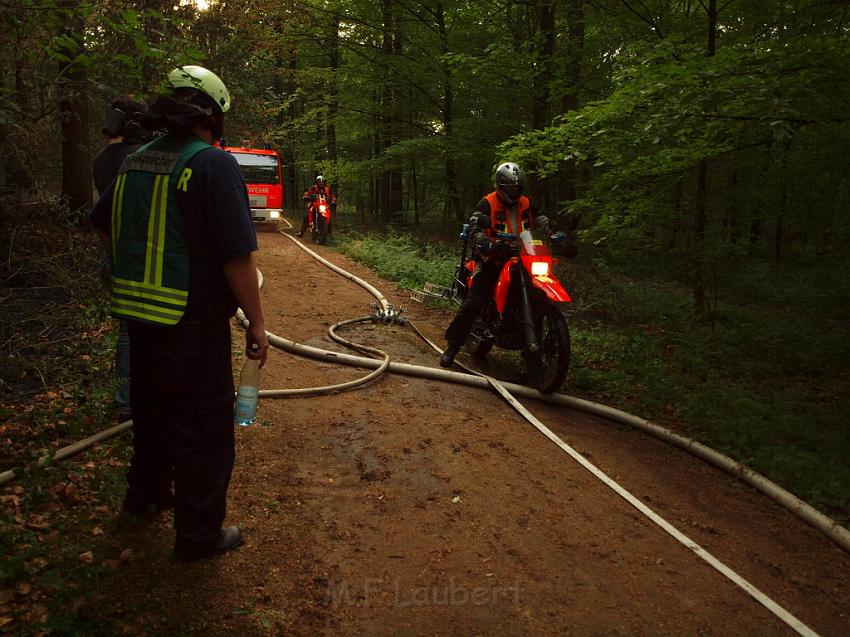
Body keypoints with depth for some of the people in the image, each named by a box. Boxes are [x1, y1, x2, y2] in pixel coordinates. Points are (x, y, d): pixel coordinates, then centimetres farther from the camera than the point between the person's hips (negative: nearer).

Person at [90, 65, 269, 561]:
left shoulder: (135, 162, 6)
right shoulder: (214, 164, -18)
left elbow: (103, 223, 21)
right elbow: (238, 257, -23)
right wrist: (257, 322, -13)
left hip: (139, 315, 8)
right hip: (195, 321, -8)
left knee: (154, 407, 26)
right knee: (205, 425, 6)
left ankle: (146, 493, 46)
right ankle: (200, 533, 19)